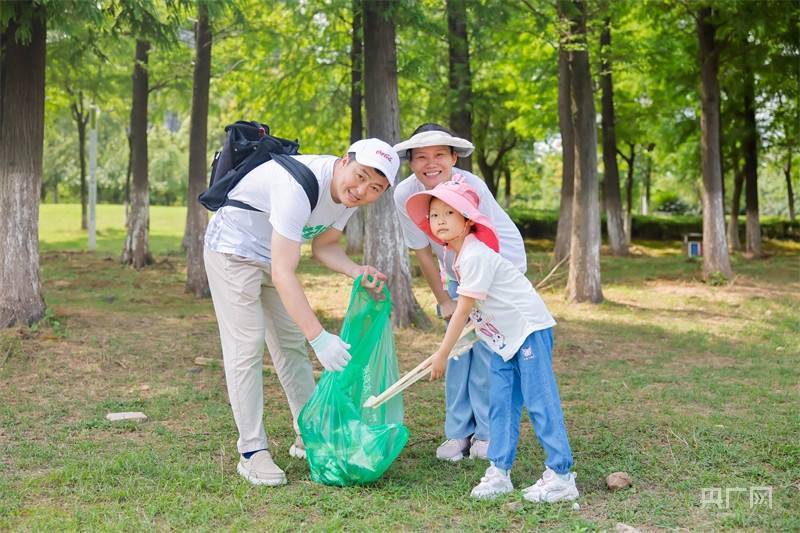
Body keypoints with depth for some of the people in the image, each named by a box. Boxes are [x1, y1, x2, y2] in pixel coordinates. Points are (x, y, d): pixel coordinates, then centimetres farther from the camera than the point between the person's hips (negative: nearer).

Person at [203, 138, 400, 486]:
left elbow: (323, 245, 4)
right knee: (247, 347, -9)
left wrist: (357, 272, -17)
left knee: (292, 343, 11)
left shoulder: (350, 194, -10)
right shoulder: (301, 186, -37)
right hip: (233, 250, -8)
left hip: (270, 255, 9)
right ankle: (252, 453, -1)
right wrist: (319, 337, -47)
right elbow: (283, 273, -41)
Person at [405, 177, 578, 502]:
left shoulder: (475, 256, -21)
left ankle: (560, 476, -4)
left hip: (530, 328, -9)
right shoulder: (458, 255, 8)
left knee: (539, 401, -8)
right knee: (501, 404, 7)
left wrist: (442, 353, -17)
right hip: (504, 336, 10)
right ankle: (499, 471, 11)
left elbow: (463, 309, -21)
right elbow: (469, 309, 16)